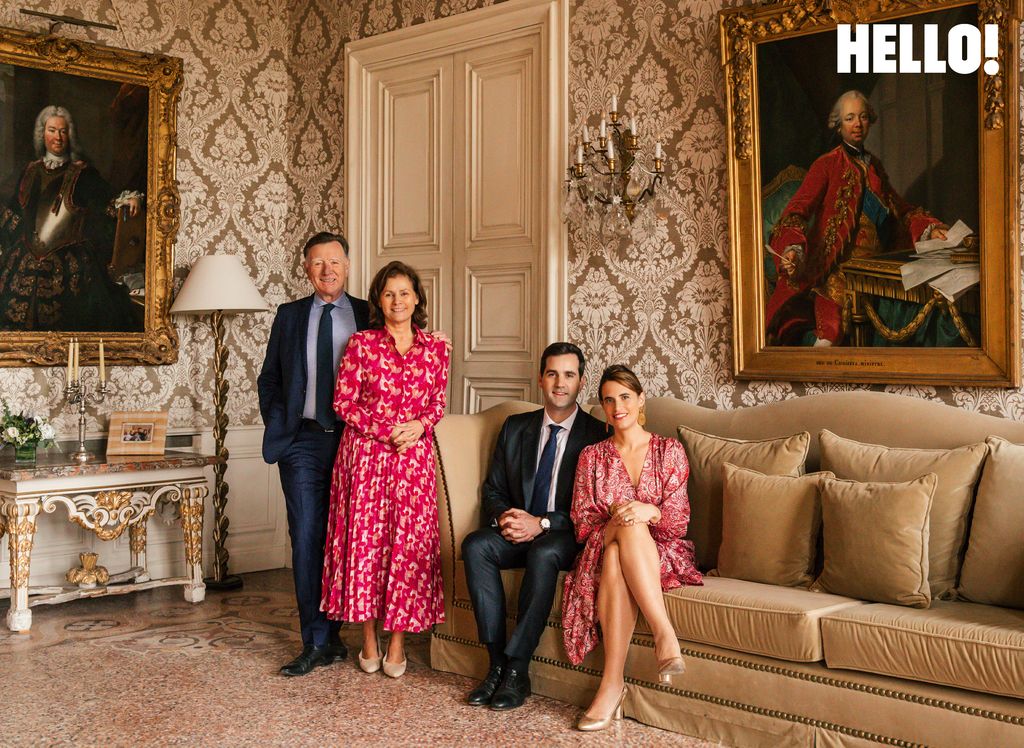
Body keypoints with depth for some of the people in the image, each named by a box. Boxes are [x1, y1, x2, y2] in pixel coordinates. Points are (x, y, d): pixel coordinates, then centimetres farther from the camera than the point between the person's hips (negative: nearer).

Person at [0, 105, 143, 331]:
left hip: (70, 263, -4)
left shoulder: (82, 173, 3)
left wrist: (129, 200, -24)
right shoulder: (32, 171, 14)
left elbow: (109, 202, -7)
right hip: (27, 260, 4)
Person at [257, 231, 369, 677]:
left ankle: (327, 635, 17)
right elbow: (269, 377, 14)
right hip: (302, 443, 1)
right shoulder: (290, 316, 11)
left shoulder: (367, 316, 6)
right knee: (307, 540, -3)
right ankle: (318, 642, 2)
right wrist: (276, 425, 5)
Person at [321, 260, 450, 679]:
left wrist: (419, 425, -9)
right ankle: (369, 640, 13)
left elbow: (439, 404, 12)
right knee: (364, 539, 0)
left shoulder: (435, 349, 7)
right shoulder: (361, 344, 0)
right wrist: (385, 430, -11)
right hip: (365, 453, -1)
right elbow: (343, 402, -2)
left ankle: (397, 642, 10)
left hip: (414, 455, 2)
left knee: (408, 541, -1)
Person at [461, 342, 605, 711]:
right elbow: (493, 489, 13)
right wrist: (503, 517, -10)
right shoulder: (515, 428, 13)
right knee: (475, 545, -26)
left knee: (543, 553, -37)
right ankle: (497, 663, -24)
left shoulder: (597, 435, -1)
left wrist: (542, 524, -19)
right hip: (518, 530, 4)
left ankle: (516, 669, -29)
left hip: (566, 537, -4)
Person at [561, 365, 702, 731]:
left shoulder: (669, 451, 6)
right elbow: (582, 523, 3)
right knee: (627, 529, -37)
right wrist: (615, 522, -18)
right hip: (603, 550, 1)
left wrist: (650, 511, -23)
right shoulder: (592, 456, 11)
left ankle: (612, 682, -42)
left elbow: (678, 520, -1)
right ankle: (665, 633, -41)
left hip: (661, 552, -1)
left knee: (617, 557, -38)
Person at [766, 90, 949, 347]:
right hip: (837, 266, -7)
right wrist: (793, 248, -30)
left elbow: (900, 208, 32)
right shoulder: (827, 165, 3)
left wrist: (931, 229, 15)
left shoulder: (874, 166, 23)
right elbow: (799, 208, -11)